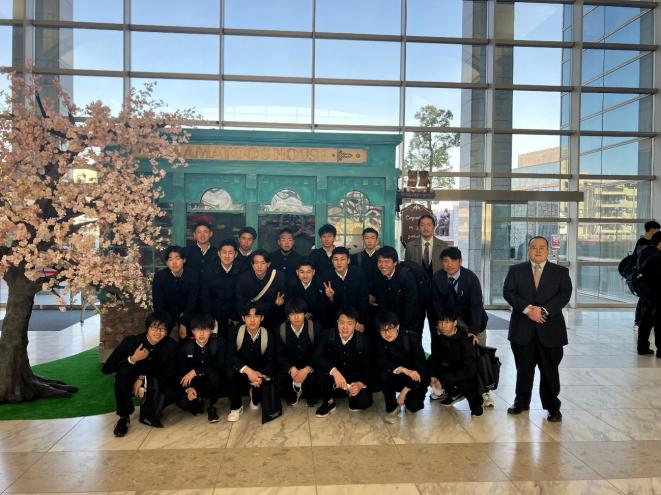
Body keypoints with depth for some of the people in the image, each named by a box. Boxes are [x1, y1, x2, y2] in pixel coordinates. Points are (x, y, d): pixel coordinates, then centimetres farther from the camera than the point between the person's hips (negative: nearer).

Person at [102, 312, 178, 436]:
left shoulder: (171, 346, -16)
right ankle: (124, 417, -14)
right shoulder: (131, 341, -18)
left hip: (155, 385, 1)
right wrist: (132, 359, -34)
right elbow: (106, 368, -21)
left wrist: (144, 379, -27)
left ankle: (148, 413, 3)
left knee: (172, 393, -29)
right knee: (124, 369, -31)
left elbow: (169, 375, -16)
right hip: (131, 383, 0)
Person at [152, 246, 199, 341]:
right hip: (166, 314, 0)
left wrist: (184, 324, -18)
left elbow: (192, 302, -14)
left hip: (188, 314, 0)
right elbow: (158, 304, -14)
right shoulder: (159, 276, -16)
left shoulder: (193, 275, -17)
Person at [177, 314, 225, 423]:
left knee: (214, 374, -34)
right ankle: (199, 400, 12)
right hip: (194, 385, 2)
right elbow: (181, 372, -6)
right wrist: (188, 388, -24)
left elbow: (220, 365, -25)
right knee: (184, 403, -26)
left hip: (212, 384, -2)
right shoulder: (185, 347, -5)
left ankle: (212, 407, -9)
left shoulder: (219, 343, -12)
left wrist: (195, 371, -29)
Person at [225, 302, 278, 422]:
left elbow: (271, 361, -13)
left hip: (259, 372, 2)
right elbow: (230, 356, -22)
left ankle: (255, 398, 15)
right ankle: (236, 407, -9)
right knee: (230, 372, -33)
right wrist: (247, 370, -37)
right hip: (240, 370, -1)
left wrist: (262, 376, -34)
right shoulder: (235, 331, -14)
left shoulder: (268, 335, -11)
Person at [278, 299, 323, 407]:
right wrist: (292, 369, -29)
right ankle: (291, 395, 11)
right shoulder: (281, 330, -11)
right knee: (282, 377, -26)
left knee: (313, 377, -31)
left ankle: (311, 397, 6)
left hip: (310, 366, -2)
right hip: (290, 365, 2)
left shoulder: (315, 328, -17)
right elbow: (281, 355, -9)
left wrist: (307, 370, -33)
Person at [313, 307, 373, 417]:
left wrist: (360, 384, -33)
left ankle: (352, 395, 11)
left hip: (355, 379, 0)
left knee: (364, 402, -27)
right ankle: (328, 402, -6)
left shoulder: (363, 340, -14)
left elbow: (368, 367, -12)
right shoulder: (328, 335, -15)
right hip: (333, 379, 0)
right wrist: (334, 372, -43)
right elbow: (317, 357, -27)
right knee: (320, 370, -30)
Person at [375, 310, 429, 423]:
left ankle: (411, 398, 12)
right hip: (398, 377, 2)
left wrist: (404, 391, -23)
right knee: (383, 375, -29)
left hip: (416, 378, -2)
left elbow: (421, 367, -22)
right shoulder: (380, 342, -11)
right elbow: (380, 362, -25)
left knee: (413, 405, -25)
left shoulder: (412, 337, -21)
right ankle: (392, 407, -8)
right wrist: (404, 370, -39)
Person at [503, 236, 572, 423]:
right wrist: (527, 309, -16)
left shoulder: (560, 272, 8)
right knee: (523, 368, 10)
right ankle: (521, 402, 24)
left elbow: (565, 294, -4)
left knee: (550, 370, 5)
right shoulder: (516, 270, 8)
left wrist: (543, 310, -17)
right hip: (522, 329, 1)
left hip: (550, 329, 0)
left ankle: (553, 407, 19)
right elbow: (508, 292, -3)